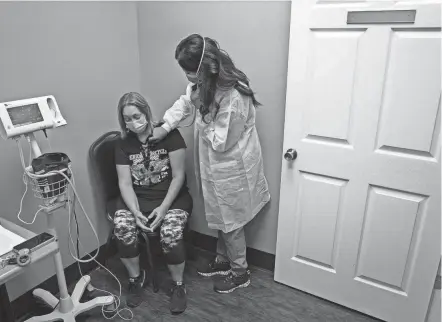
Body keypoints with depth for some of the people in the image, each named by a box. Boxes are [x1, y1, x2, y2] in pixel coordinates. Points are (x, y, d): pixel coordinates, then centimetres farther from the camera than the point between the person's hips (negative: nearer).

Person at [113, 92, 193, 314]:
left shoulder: (169, 134, -10)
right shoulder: (123, 144, 1)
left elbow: (178, 176, -11)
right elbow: (124, 183, -3)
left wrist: (164, 208, -19)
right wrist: (135, 211, -20)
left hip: (171, 196, -3)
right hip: (137, 198, 3)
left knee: (170, 232, -30)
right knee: (122, 227, -26)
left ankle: (178, 285, -1)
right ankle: (136, 277, 4)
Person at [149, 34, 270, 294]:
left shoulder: (232, 98, -32)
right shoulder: (207, 84, -6)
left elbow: (220, 142, -25)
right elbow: (185, 101, 10)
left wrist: (201, 108, -21)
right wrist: (165, 127, 2)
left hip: (231, 168, -8)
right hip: (217, 165, 8)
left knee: (231, 221, 10)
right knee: (222, 217, 24)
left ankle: (240, 272, 34)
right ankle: (223, 261, 45)